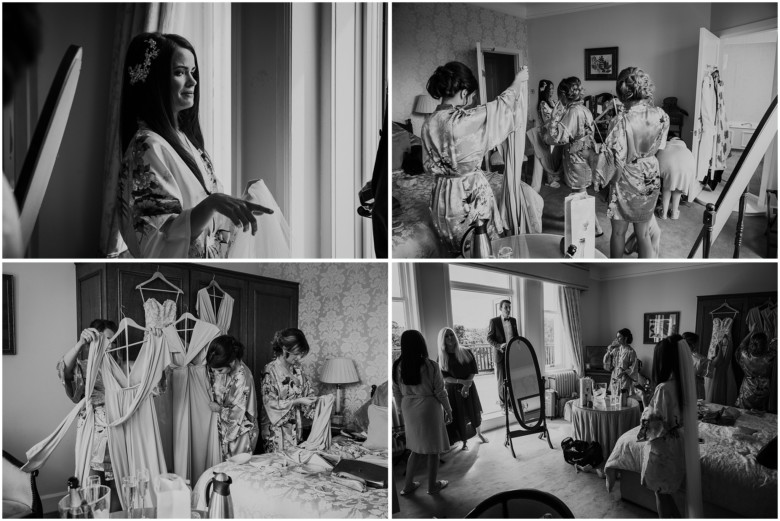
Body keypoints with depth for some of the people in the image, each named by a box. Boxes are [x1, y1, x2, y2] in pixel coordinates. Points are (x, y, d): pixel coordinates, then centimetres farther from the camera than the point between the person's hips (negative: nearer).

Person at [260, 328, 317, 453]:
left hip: (296, 428, 6)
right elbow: (271, 404, -17)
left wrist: (315, 400, -8)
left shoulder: (297, 369, 5)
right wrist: (297, 401, -20)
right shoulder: (270, 371, -15)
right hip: (277, 430, -6)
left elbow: (307, 391, 11)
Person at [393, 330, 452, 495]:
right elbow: (440, 392, -10)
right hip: (429, 407, -4)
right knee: (433, 448, 13)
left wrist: (402, 410, 17)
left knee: (417, 447, 21)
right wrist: (448, 410, 4)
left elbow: (396, 393, 3)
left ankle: (408, 485, 23)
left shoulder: (397, 366, -6)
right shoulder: (431, 366, -18)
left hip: (409, 409, 4)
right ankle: (432, 485, 26)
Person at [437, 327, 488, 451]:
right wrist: (461, 381, -22)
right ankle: (464, 442, 16)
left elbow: (474, 371, -5)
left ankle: (479, 433, 36)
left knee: (474, 411, 11)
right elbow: (444, 377, -9)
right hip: (452, 390, -1)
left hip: (469, 387, 1)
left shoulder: (466, 353, -4)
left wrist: (467, 384, -20)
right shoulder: (442, 358, -6)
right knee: (458, 416, 1)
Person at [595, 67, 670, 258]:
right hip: (651, 179, 4)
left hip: (625, 180, -4)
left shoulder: (620, 122, -25)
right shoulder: (660, 116, -11)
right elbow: (659, 145, 4)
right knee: (643, 232, 18)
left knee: (618, 232, 15)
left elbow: (613, 158, -21)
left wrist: (600, 178, -7)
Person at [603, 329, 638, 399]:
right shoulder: (615, 350, 7)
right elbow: (608, 365, 8)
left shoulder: (631, 351, -8)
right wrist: (609, 352, -3)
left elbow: (633, 368, -8)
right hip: (614, 379, 5)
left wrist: (624, 372, -22)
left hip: (625, 380, -5)